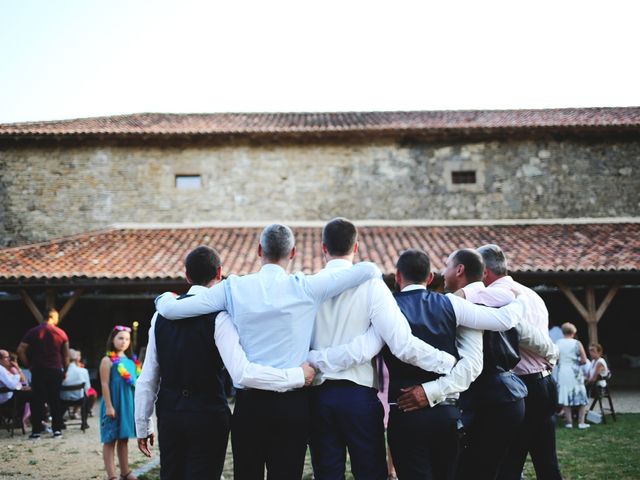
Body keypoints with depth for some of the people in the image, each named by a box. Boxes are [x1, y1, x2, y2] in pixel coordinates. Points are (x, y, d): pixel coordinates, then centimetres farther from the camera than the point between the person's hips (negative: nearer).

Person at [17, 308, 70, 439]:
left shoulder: (34, 332, -1)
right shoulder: (61, 333, 1)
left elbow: (20, 350, -5)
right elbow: (66, 355, 3)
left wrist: (28, 365, 3)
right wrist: (64, 370, 13)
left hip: (38, 370, -1)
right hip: (55, 370, 1)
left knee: (37, 400, 4)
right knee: (55, 400, 8)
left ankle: (36, 431, 4)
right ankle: (57, 429, 8)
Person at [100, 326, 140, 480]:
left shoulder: (131, 360, 10)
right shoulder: (108, 360, -9)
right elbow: (104, 384, -13)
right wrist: (108, 406, -18)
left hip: (129, 404, 7)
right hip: (114, 404, -6)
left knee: (124, 439, 15)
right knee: (110, 440, 0)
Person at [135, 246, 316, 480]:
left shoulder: (162, 314, 4)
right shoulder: (218, 316, -11)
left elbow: (148, 378, 6)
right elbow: (242, 373, -23)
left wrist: (143, 426, 16)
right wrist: (298, 376, -17)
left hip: (169, 414, 5)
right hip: (208, 415, -5)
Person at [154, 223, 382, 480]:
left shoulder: (234, 287, -1)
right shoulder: (305, 288, -5)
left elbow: (170, 309, 0)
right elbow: (369, 270, -3)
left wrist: (165, 296, 24)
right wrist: (374, 274, 20)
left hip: (248, 401, 1)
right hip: (293, 402, -1)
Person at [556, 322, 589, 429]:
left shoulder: (558, 343, -2)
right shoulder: (577, 344, -7)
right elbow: (584, 360, -9)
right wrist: (576, 362, 10)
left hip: (562, 373, 2)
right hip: (575, 373, -2)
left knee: (565, 397, 7)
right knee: (581, 398, 9)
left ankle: (569, 422, 9)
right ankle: (581, 422, 6)